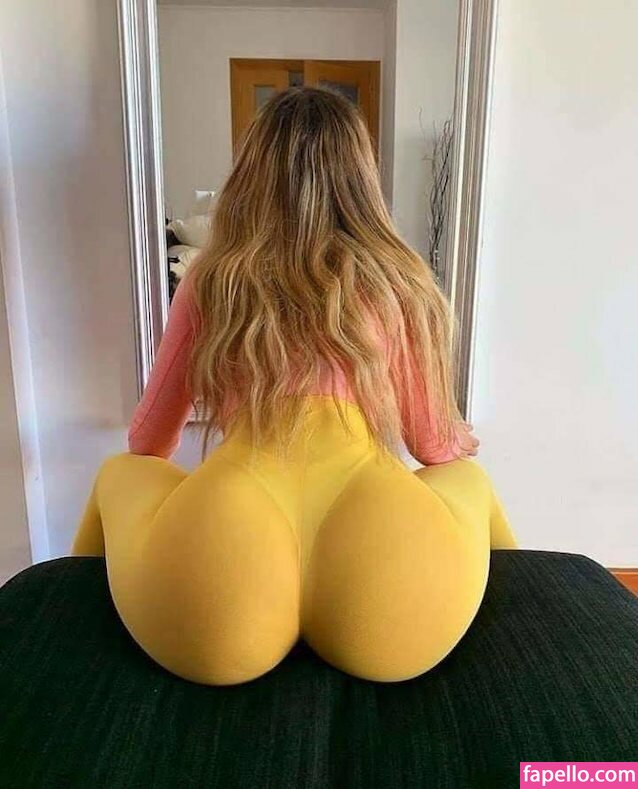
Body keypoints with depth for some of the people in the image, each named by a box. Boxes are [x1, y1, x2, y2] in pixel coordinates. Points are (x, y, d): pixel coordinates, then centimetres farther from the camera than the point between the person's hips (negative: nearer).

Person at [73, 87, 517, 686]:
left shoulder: (210, 279, 13)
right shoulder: (399, 281, 13)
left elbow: (148, 441, 26)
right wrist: (467, 441, 47)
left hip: (212, 623, 0)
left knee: (117, 472, 28)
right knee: (468, 477, 30)